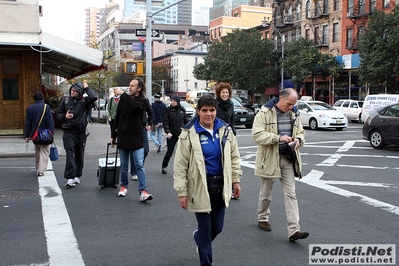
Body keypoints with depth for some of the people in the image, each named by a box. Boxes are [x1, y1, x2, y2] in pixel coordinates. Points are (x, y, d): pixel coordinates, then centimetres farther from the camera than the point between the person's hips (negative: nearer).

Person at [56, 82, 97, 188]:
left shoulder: (84, 101, 2)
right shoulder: (65, 100, 7)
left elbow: (93, 97, -17)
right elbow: (58, 113, 11)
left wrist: (86, 88, -4)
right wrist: (65, 116, -10)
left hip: (81, 132, 1)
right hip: (68, 132, -1)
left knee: (79, 155, 10)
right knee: (70, 154, -11)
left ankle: (77, 176, 24)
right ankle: (70, 178, -14)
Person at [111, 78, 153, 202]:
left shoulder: (143, 101, -2)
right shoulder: (124, 99, 8)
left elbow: (136, 106, -27)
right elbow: (117, 118, 14)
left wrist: (123, 94, -20)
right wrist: (113, 135, 15)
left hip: (136, 138, -4)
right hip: (123, 138, 4)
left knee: (139, 165, -8)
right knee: (124, 166, 14)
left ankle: (143, 191, -9)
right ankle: (124, 186, 30)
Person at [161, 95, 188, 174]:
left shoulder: (182, 110, 3)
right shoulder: (168, 110, -4)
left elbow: (185, 121, 11)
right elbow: (165, 122, -8)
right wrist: (168, 132, -20)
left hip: (181, 134, 2)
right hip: (172, 135, -2)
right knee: (169, 152, 3)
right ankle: (164, 166, 23)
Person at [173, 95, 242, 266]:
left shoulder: (225, 130, 2)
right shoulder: (189, 134, -11)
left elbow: (234, 157, 11)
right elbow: (180, 165, -10)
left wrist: (236, 180, 8)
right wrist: (182, 192, -12)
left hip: (221, 185, 4)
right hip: (200, 187, -4)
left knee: (217, 227, 12)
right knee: (205, 228, 3)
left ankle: (199, 238, 47)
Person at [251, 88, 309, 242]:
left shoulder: (293, 115, 8)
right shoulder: (264, 113, -11)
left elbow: (300, 132, 19)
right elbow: (257, 134, -19)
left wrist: (299, 140, -6)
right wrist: (279, 138, -27)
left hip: (288, 159, 4)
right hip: (269, 159, -4)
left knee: (290, 194, -1)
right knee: (266, 193, 12)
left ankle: (294, 230, -2)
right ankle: (262, 219, 36)